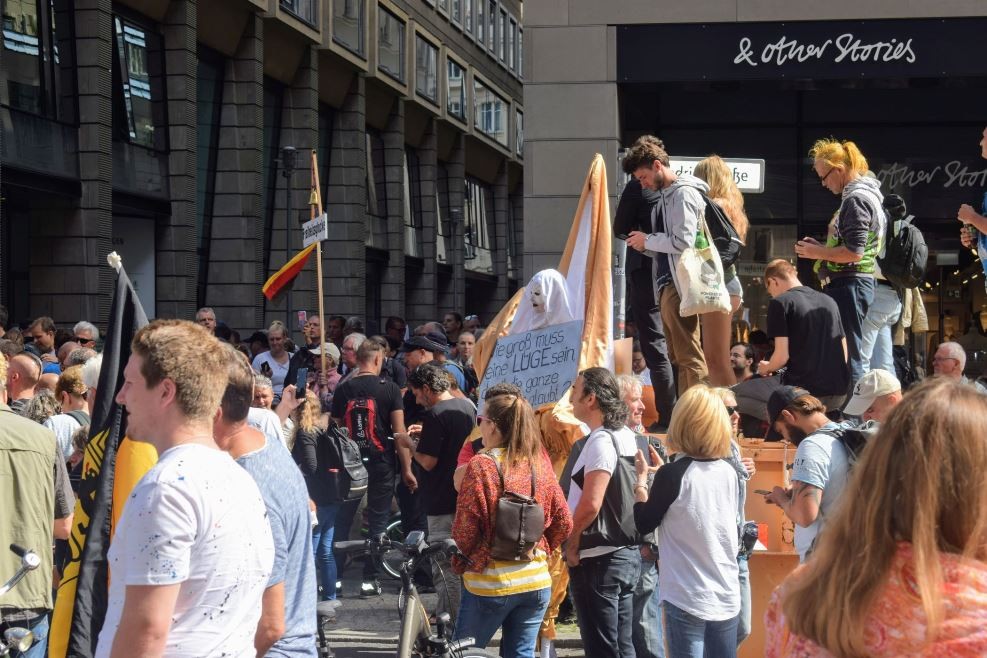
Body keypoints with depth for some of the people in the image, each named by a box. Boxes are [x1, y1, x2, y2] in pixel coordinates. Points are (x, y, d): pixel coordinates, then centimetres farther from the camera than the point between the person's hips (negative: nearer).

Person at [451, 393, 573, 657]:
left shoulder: (482, 465, -13)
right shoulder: (540, 464, 2)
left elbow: (465, 529, -13)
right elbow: (563, 523, 5)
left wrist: (463, 555, 7)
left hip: (490, 583, -5)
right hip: (537, 582, 5)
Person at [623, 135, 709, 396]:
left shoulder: (683, 193, -9)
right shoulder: (665, 196, 19)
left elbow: (683, 241, -19)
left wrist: (647, 240, -7)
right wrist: (645, 247, 3)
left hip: (679, 286, -10)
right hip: (667, 286, 10)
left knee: (689, 357, -10)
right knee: (678, 357, 11)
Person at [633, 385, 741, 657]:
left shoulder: (673, 474, -13)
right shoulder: (729, 473, 4)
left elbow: (644, 524, -3)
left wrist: (642, 478, 10)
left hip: (687, 598, -5)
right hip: (727, 595, 5)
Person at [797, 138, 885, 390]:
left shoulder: (856, 199, -14)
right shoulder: (862, 195, 18)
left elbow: (853, 252, -22)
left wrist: (817, 252, -10)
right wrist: (822, 248, 14)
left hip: (849, 283, -11)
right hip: (849, 284, 11)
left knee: (846, 354, -10)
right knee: (847, 353, 13)